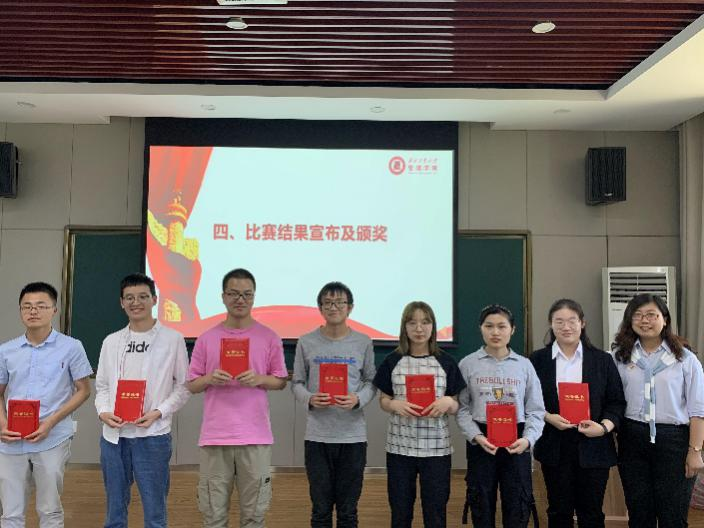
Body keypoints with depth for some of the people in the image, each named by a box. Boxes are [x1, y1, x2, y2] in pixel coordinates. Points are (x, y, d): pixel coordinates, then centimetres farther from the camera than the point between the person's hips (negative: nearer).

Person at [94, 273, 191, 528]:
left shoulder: (172, 339, -2)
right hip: (113, 436, 4)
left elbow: (183, 386, -1)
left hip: (152, 436, -3)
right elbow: (101, 386, 13)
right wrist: (103, 412, -6)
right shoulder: (111, 341, 9)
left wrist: (158, 412, -14)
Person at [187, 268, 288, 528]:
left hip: (255, 437, 0)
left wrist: (259, 379, -13)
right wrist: (210, 379, -13)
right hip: (215, 436, 1)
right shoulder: (206, 339, 5)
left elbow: (281, 381, 7)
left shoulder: (269, 337, 2)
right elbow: (192, 385, 8)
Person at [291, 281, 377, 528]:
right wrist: (309, 399, -15)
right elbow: (296, 383, 6)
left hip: (353, 436, 0)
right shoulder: (306, 342, 0)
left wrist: (358, 399, -14)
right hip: (317, 436, 0)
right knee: (321, 508, 10)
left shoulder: (363, 342, 1)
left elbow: (371, 382, 6)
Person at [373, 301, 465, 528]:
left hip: (436, 447, 0)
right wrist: (395, 405, -14)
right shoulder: (392, 360, 1)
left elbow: (455, 407, 6)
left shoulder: (446, 362, 1)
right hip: (400, 446, 0)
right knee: (400, 510, 10)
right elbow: (383, 400, 7)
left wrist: (447, 402, -16)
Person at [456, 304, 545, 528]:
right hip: (480, 441, -1)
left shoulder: (524, 365, 4)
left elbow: (536, 410, 3)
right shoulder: (468, 364, 0)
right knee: (482, 507, 9)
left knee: (517, 509, 6)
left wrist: (528, 439, -12)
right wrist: (476, 436, -15)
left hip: (516, 441, 1)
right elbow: (462, 408, -2)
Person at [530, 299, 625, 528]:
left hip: (593, 446, 0)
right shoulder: (538, 360, 2)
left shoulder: (603, 360, 3)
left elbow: (617, 402, 3)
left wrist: (604, 426, -14)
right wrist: (548, 417, -14)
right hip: (554, 446, 0)